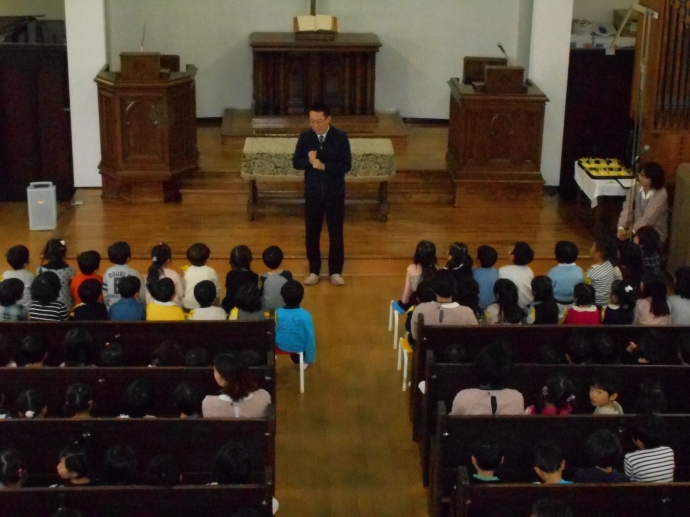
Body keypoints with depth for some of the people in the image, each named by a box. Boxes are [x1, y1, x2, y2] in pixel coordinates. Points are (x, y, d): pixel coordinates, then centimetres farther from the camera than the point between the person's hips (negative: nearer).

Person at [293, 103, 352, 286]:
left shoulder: (341, 137, -11)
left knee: (336, 233, 7)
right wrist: (309, 161, -24)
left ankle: (335, 272, 19)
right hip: (312, 192, 2)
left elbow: (346, 165, -14)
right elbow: (296, 163, -3)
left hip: (335, 192, -2)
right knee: (312, 233, 9)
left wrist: (323, 166, -26)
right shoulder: (305, 137, -4)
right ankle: (314, 271, 22)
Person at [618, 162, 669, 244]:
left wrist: (631, 231, -37)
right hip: (636, 228, 4)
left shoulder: (661, 194, -16)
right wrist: (621, 228, -29)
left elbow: (649, 217, -25)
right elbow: (627, 209, -12)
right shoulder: (635, 188, -1)